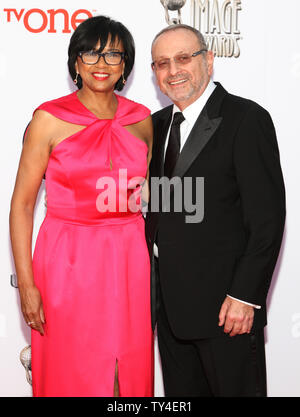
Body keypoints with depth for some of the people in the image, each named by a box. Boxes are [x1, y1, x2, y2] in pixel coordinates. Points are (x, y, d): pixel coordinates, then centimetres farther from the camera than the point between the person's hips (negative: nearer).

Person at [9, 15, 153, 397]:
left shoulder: (142, 120, 6)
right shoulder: (49, 119, -5)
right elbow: (22, 204, -4)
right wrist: (26, 284, -9)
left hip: (129, 263, 3)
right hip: (68, 264, -3)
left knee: (131, 374, 11)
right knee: (70, 375, 7)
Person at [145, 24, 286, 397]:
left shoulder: (247, 119, -10)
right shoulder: (158, 124, 12)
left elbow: (268, 218, -14)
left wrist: (245, 296, -17)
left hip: (225, 306, -6)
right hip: (169, 304, 6)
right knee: (180, 392, 15)